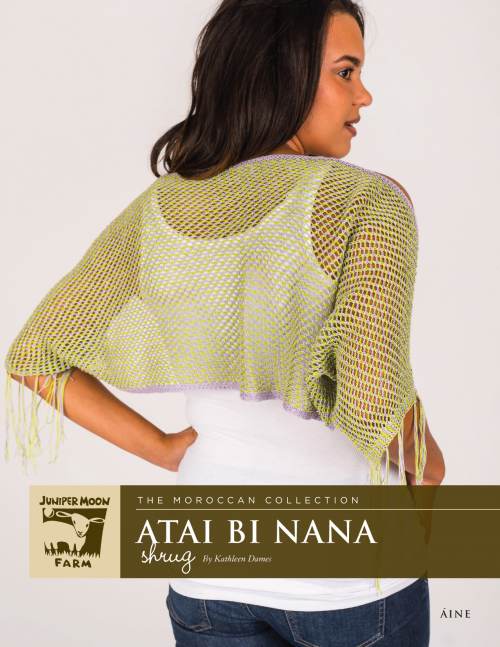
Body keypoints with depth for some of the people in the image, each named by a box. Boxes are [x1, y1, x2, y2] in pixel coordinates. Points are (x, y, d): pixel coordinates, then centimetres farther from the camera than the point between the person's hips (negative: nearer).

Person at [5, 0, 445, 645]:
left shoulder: (162, 211, -2)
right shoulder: (366, 198, -16)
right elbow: (373, 392, -29)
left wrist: (165, 448, 1)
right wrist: (426, 466, -9)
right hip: (349, 577, -2)